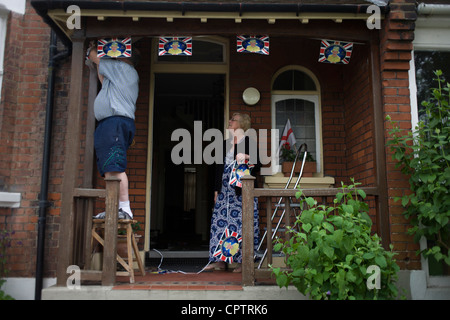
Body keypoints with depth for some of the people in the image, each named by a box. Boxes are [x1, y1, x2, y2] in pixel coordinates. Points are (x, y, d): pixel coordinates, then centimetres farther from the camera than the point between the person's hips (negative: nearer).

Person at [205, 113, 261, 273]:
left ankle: (243, 261, 4)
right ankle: (220, 260, 8)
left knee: (242, 222, -5)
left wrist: (246, 158, -22)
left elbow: (257, 166, -3)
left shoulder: (249, 142, 0)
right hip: (225, 188, 6)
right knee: (220, 221, 2)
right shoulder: (226, 143, 19)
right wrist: (216, 190, 16)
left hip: (242, 189, -6)